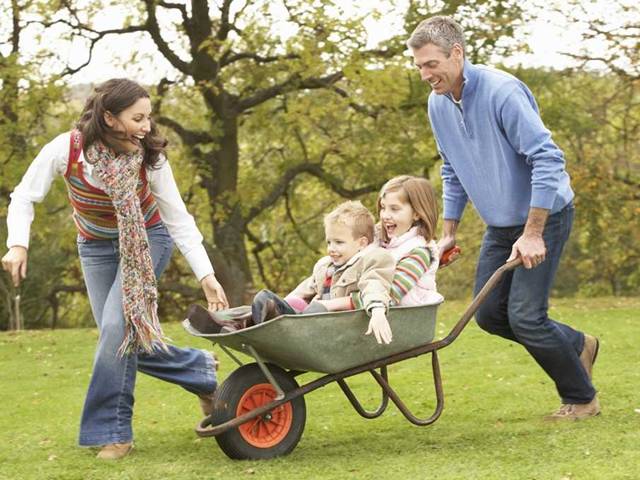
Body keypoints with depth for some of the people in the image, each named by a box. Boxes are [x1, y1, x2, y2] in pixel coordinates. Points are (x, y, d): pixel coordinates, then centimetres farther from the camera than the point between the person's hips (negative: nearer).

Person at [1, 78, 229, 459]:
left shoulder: (150, 157, -25)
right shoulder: (66, 149, -26)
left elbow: (179, 220, -17)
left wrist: (207, 275, -22)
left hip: (146, 242, -2)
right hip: (96, 246, 3)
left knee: (118, 324, -20)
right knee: (129, 340, 2)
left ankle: (113, 431, -8)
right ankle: (200, 371, 26)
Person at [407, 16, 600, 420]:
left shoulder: (502, 92, -24)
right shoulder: (438, 105, 1)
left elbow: (548, 159, -27)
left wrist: (533, 234, -27)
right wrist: (449, 232, 14)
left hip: (544, 216, -8)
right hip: (500, 225, 8)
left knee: (524, 315, -12)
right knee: (489, 314, 5)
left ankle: (581, 398, 7)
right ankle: (577, 347, 26)